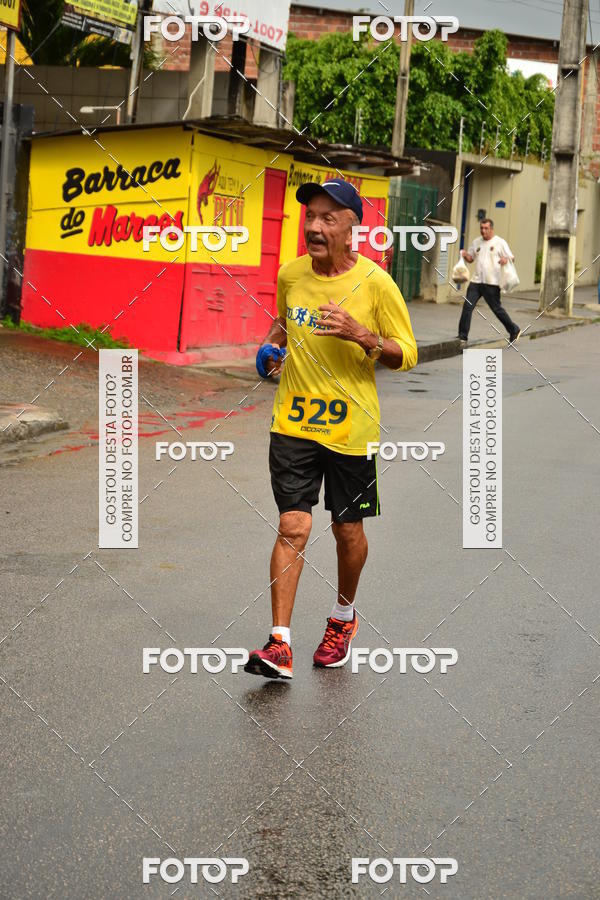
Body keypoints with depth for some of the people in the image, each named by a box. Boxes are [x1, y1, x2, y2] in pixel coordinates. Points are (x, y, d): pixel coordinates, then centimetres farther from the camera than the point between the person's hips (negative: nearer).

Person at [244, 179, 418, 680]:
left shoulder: (375, 283, -9)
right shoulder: (290, 275, 2)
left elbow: (407, 355, -5)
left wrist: (360, 335, -21)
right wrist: (274, 345, 3)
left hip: (351, 428, -2)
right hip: (293, 423, 2)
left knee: (348, 532, 11)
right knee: (293, 528, -8)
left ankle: (344, 616, 37)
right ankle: (280, 645, -8)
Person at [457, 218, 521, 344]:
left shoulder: (500, 242, -1)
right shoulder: (476, 242, 14)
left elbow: (512, 258, -1)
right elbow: (470, 258, 22)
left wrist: (506, 260, -24)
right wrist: (465, 254, -1)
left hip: (492, 283, -4)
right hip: (476, 281, 4)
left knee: (497, 309, 3)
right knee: (467, 306, -6)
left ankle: (514, 330, 21)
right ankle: (462, 336, -2)